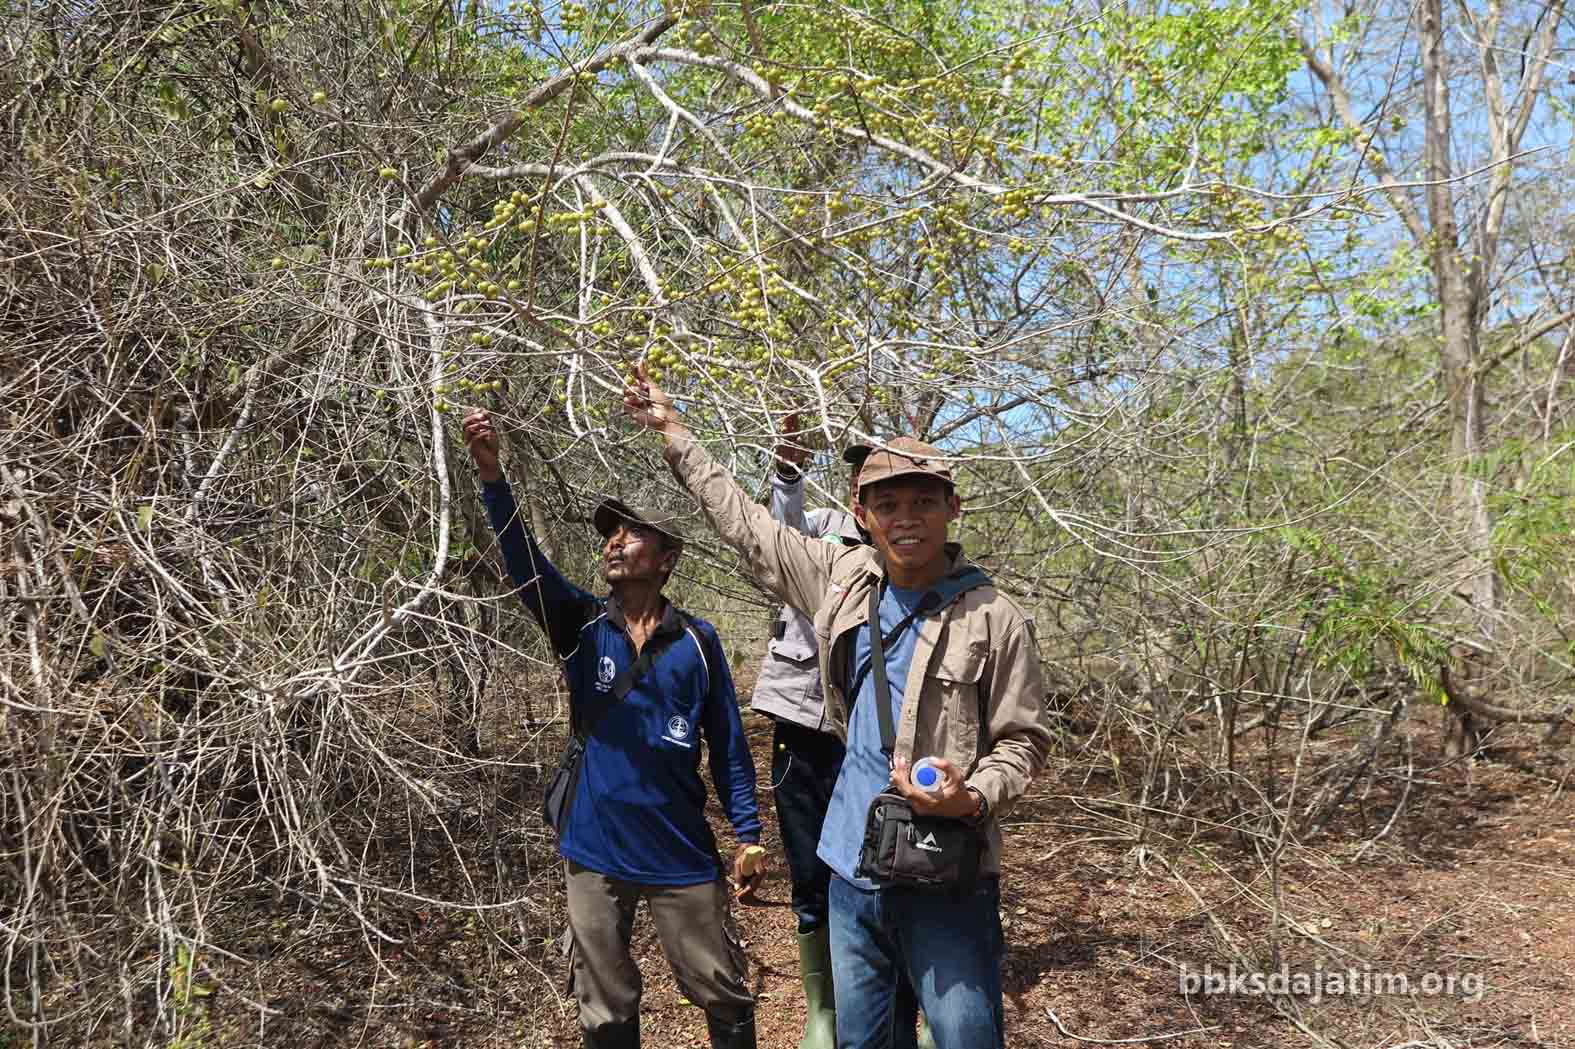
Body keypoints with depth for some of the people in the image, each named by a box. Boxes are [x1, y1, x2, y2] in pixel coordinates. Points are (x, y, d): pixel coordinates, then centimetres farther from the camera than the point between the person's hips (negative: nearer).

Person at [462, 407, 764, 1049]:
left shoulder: (696, 641, -2)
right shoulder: (582, 627, -1)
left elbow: (728, 744, 1)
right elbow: (524, 562, -17)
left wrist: (747, 834, -3)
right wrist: (492, 476, -31)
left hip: (682, 853, -1)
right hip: (595, 852, 1)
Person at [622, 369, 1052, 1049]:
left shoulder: (994, 618, -8)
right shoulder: (843, 578, 4)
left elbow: (1022, 739, -3)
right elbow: (744, 523, 14)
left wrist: (972, 797, -23)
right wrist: (672, 432, 18)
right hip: (851, 870, 5)